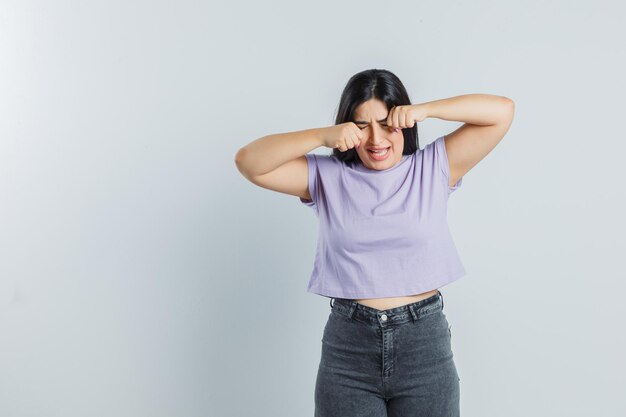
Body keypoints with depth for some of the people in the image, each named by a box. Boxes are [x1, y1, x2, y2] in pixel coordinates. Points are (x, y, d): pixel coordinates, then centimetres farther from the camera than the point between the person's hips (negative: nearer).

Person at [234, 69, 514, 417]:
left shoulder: (434, 167, 2)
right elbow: (249, 163, -5)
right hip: (347, 346, 0)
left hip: (425, 342, 0)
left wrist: (424, 110, -12)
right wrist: (323, 136, -15)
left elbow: (502, 110, -1)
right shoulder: (327, 176, 3)